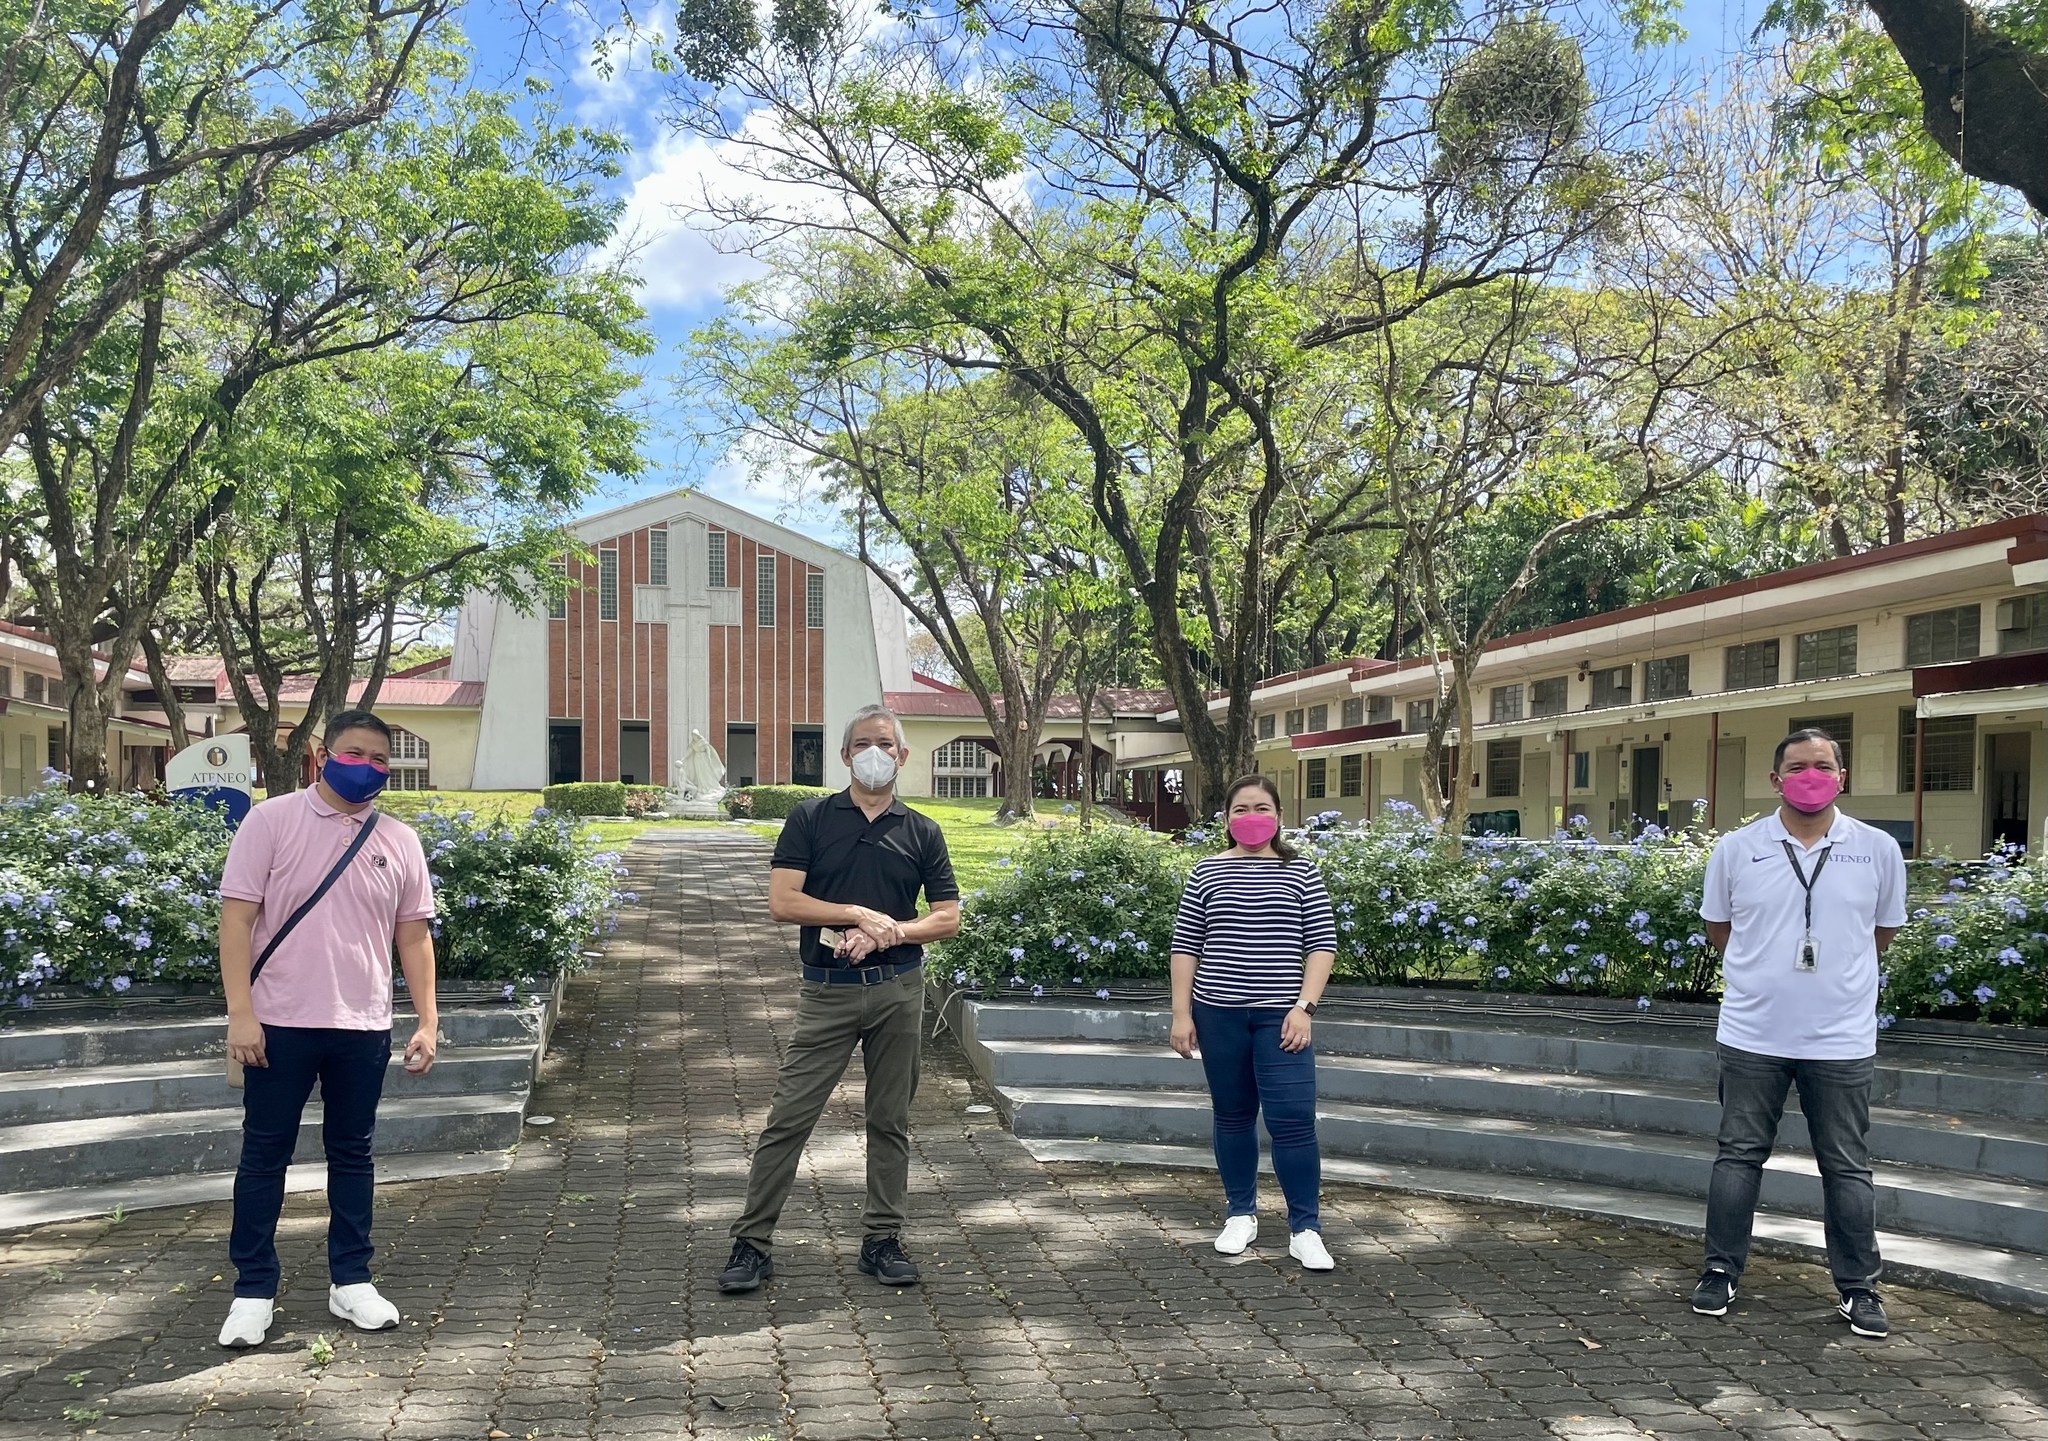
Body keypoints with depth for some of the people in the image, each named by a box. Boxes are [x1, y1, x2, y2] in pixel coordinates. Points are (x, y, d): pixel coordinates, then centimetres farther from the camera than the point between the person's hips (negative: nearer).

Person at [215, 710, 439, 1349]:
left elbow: (413, 936, 8)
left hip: (363, 1027, 3)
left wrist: (427, 1022, 3)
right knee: (264, 1156, 6)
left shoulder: (398, 841, 6)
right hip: (281, 1024, -3)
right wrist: (240, 1013, -13)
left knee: (352, 1154, 12)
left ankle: (351, 1281, 23)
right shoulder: (272, 821, -3)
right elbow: (237, 918, -6)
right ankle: (253, 1291, 18)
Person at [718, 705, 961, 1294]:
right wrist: (858, 913, -13)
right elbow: (782, 901, -7)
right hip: (827, 990, -2)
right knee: (788, 1118, -2)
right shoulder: (810, 818, 2)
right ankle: (752, 1243, 7)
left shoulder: (922, 832, 7)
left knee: (890, 1121, 9)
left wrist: (886, 933, -11)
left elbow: (948, 917, 4)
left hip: (898, 988, 2)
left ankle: (883, 1240, 20)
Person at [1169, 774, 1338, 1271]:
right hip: (1219, 1012, 2)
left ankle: (1305, 1230, 2)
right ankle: (1241, 1215, 26)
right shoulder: (1207, 872, 5)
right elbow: (1185, 946, 5)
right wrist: (1182, 1013, 0)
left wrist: (1304, 1007, -9)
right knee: (1232, 1116, 11)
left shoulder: (1301, 872, 3)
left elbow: (1322, 945, 1)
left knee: (1293, 1119, -7)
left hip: (1280, 1014, -1)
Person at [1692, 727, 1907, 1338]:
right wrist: (1769, 971, 6)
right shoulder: (1738, 848, -1)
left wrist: (1835, 969, 8)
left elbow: (1882, 935, 12)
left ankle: (1858, 1288, 21)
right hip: (1753, 1035, 0)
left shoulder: (1877, 850, 0)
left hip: (1842, 1040, 0)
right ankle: (1721, 1271, 20)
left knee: (1847, 1168, 9)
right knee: (1739, 1155, 9)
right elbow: (1718, 930, 10)